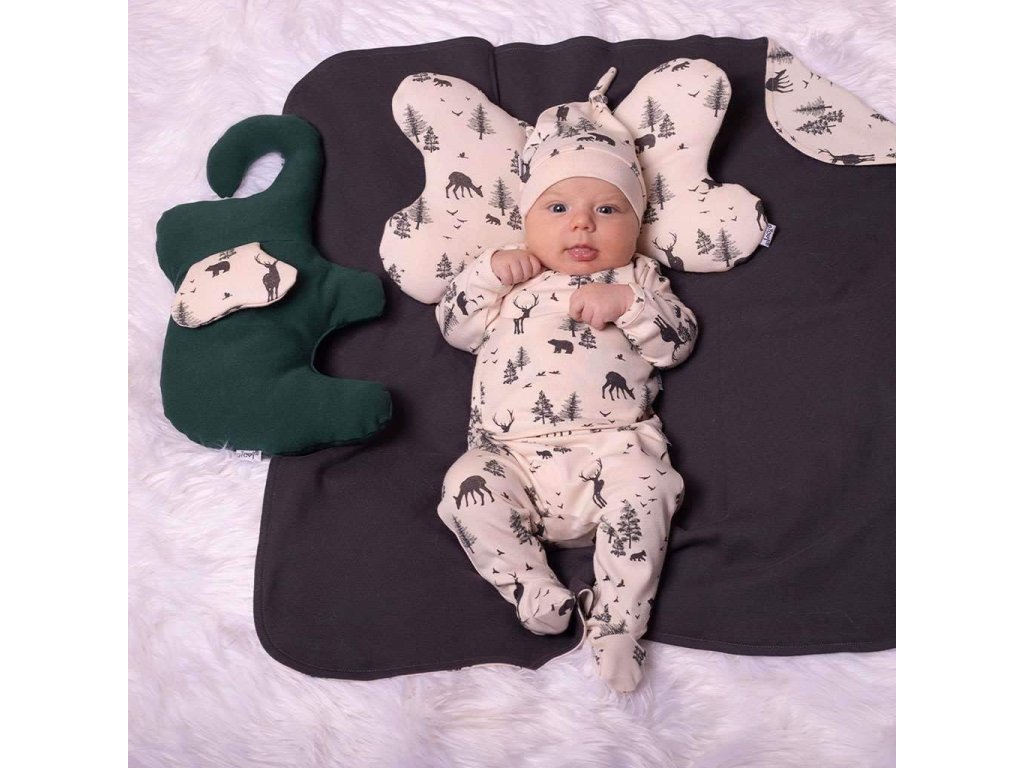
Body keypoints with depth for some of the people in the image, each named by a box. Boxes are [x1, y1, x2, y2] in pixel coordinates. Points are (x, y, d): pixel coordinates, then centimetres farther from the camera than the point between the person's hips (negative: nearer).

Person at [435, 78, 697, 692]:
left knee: (645, 485, -30)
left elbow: (679, 341, 7)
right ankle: (536, 593, -16)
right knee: (469, 489, -24)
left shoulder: (638, 279, 19)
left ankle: (618, 619, -19)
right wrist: (489, 271, 4)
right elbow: (456, 327, 16)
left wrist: (626, 302, -8)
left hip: (613, 443, -1)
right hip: (512, 453, 2)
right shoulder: (512, 279, 24)